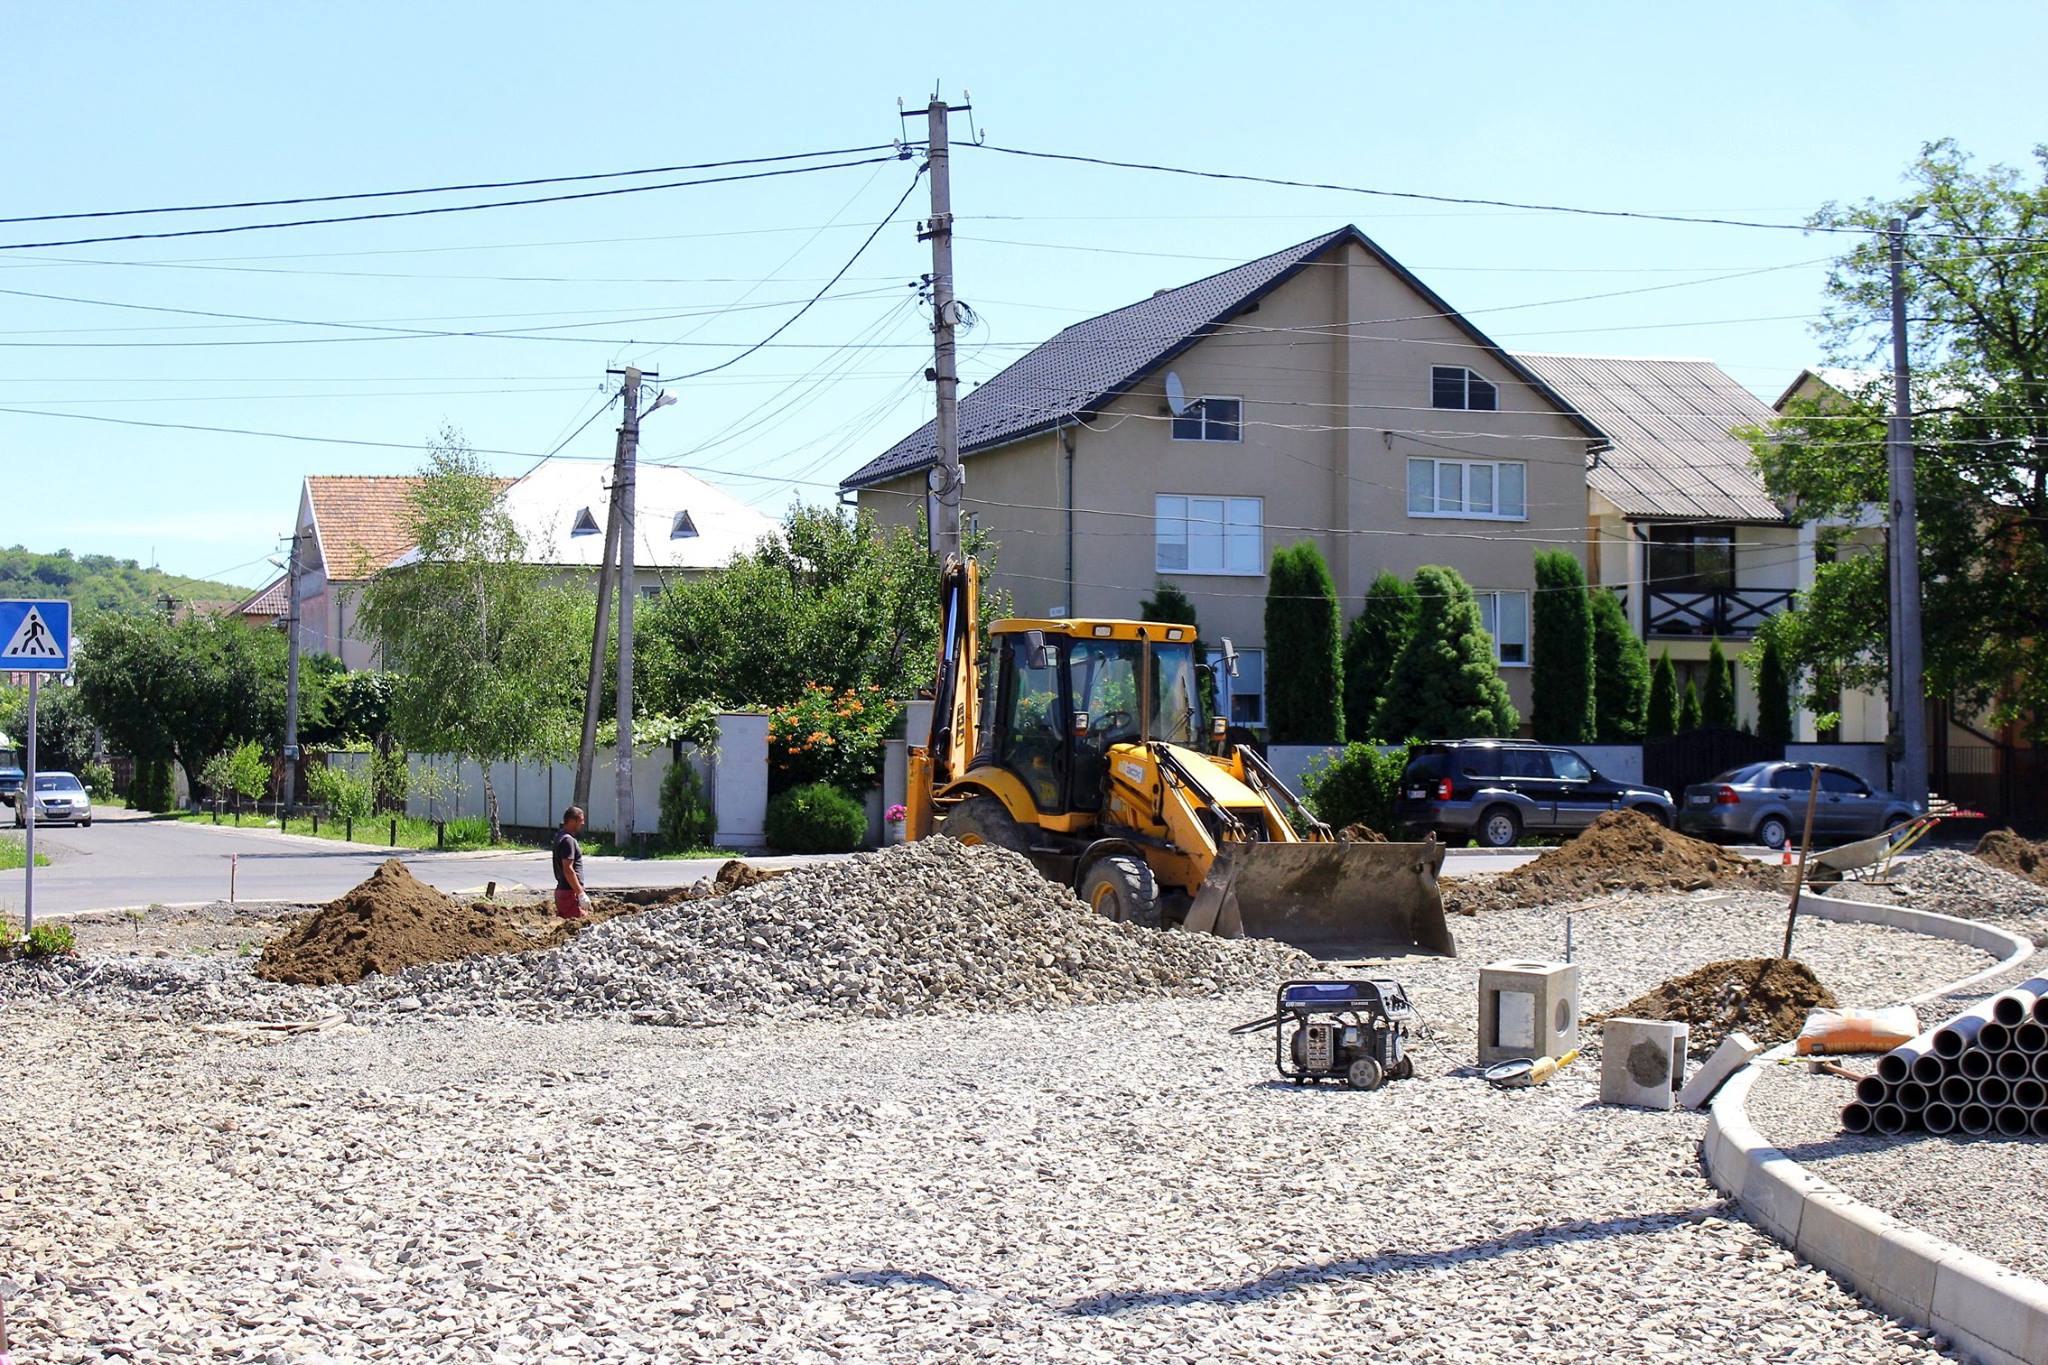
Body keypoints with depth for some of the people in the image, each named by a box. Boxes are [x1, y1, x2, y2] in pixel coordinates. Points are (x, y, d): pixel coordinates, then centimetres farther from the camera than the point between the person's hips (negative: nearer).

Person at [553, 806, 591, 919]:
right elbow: (568, 869, -23)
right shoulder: (568, 840, -18)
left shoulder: (560, 836, 14)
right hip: (570, 892, -11)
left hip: (561, 889, 11)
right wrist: (581, 893, -23)